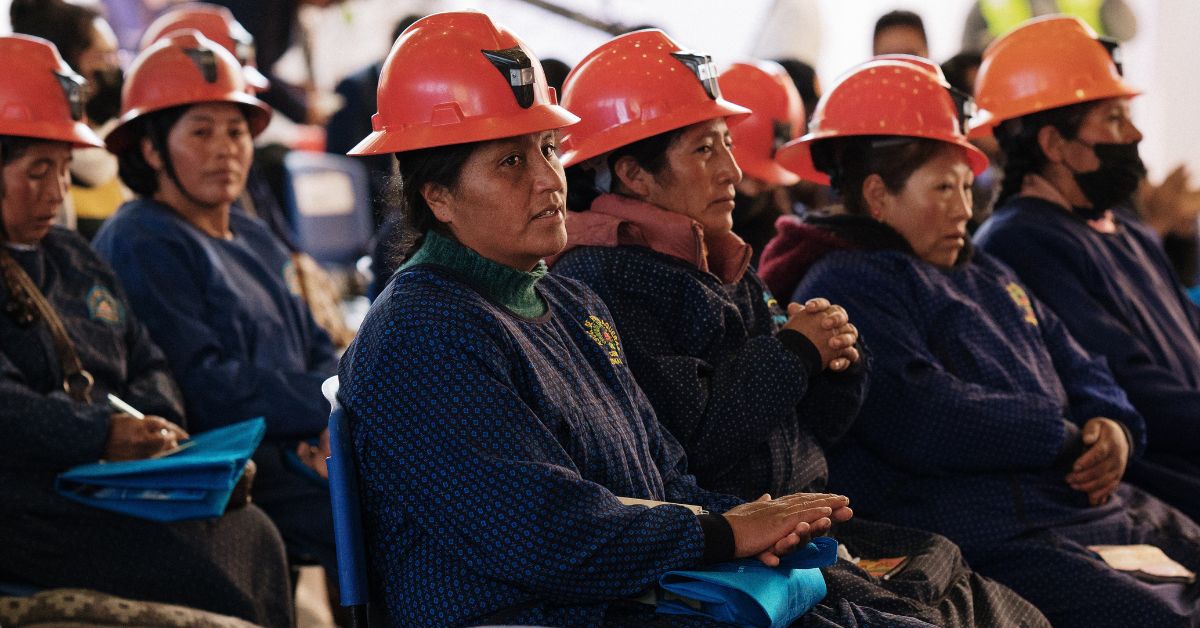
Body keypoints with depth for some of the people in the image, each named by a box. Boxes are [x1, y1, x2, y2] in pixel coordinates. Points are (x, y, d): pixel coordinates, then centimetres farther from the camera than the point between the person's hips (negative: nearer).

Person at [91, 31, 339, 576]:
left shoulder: (254, 240, 23)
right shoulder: (137, 246, -5)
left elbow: (318, 352, 19)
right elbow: (204, 389, -14)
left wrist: (327, 429, -2)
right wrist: (331, 404, -13)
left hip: (297, 449, 9)